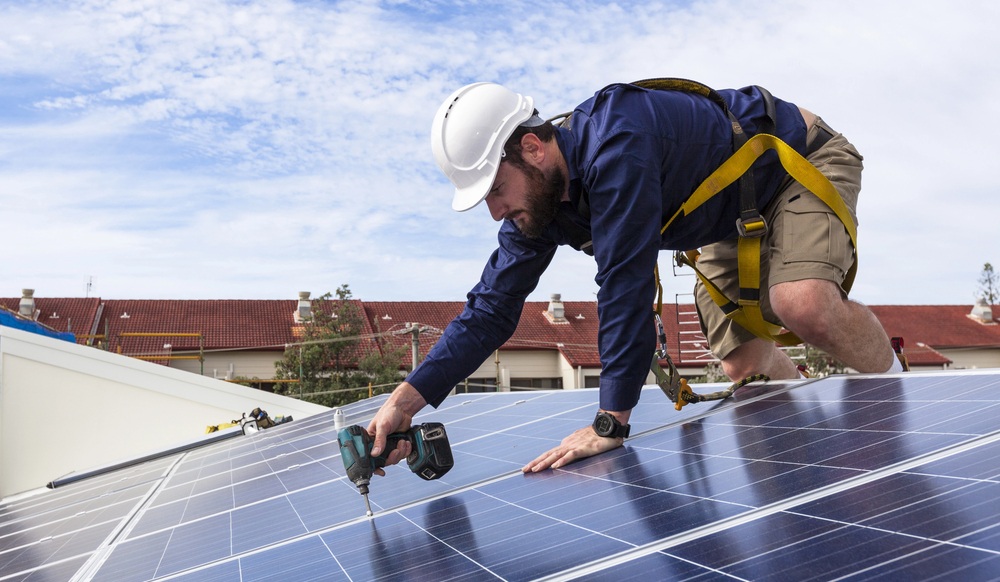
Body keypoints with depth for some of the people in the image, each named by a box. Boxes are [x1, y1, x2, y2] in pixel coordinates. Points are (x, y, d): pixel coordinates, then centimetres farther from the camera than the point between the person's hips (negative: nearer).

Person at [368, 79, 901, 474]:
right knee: (742, 367, 1)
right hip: (734, 221, 8)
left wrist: (611, 423, -39)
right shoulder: (536, 200, -13)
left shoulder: (613, 144, -41)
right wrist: (408, 397, -20)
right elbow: (492, 306, -11)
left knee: (803, 306, -33)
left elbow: (625, 284, -43)